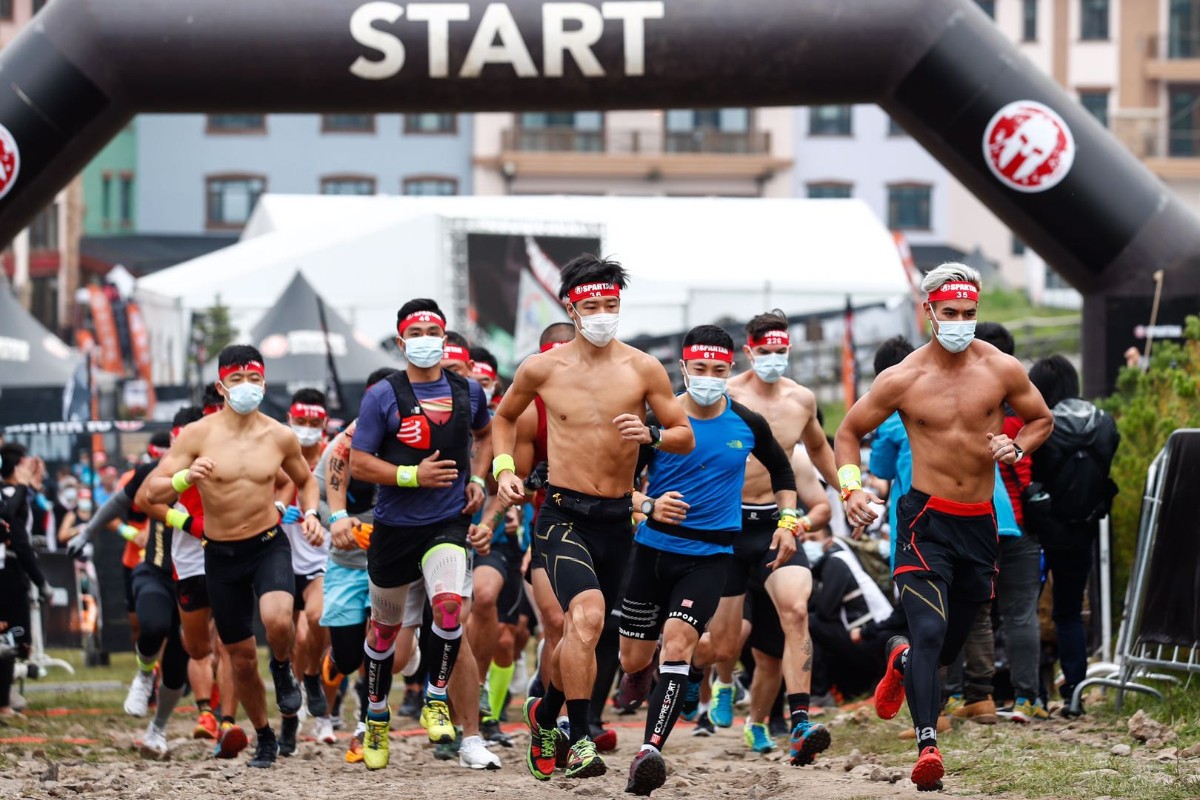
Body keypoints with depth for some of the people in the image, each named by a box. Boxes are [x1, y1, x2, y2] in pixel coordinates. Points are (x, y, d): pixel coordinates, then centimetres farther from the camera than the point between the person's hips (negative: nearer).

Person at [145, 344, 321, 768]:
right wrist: (185, 478, -31)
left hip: (269, 544, 0)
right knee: (242, 657, 8)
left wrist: (311, 514, -3)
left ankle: (283, 669, 4)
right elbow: (152, 491, -11)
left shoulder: (280, 436, -3)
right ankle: (264, 737, 30)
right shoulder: (197, 435, -9)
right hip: (221, 555, 0)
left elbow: (305, 480, 17)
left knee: (277, 620, -31)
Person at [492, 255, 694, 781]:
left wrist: (651, 435, -16)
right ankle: (580, 740, -21)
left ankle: (545, 715, 42)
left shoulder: (643, 370, 0)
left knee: (581, 631, 14)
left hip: (616, 519, 3)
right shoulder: (542, 369, -1)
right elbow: (504, 415, 19)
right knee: (587, 615, -26)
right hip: (563, 514, -3)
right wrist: (503, 468, 4)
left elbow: (686, 437, 5)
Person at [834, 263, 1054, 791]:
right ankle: (928, 746, -25)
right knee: (930, 634, -22)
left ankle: (900, 658, 51)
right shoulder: (902, 379, -5)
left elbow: (1041, 420, 16)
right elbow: (849, 431, 7)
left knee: (950, 646, 16)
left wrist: (1016, 447, -6)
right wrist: (850, 488, -9)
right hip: (926, 520, -3)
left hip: (980, 523, 3)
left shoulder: (1002, 370, -1)